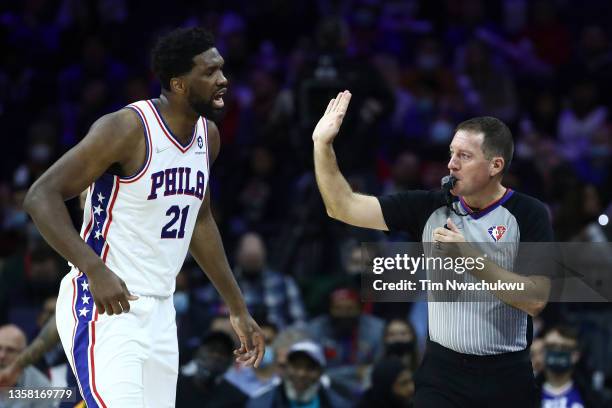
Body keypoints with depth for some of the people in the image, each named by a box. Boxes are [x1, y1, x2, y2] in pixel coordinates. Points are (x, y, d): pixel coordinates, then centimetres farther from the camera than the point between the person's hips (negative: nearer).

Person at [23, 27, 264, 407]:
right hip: (104, 306, -8)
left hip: (159, 312, 8)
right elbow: (42, 196, -20)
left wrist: (238, 309, 23)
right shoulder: (128, 129, -17)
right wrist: (96, 271, -31)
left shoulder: (208, 135, 8)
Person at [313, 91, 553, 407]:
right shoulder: (430, 207, 2)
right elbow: (344, 208, 2)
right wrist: (323, 145, -7)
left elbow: (536, 300, -15)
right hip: (441, 370, 2)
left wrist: (472, 260, -20)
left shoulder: (527, 215, -6)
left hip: (506, 378, -2)